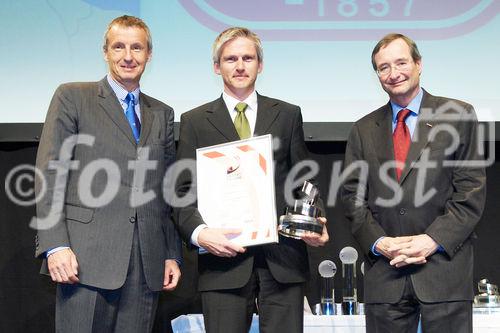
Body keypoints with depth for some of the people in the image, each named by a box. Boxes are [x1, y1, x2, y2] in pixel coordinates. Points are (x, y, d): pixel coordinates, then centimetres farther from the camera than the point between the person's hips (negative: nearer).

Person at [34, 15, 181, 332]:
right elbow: (50, 174, -2)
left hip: (147, 265, 4)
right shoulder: (72, 98, 6)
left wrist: (172, 255, 12)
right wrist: (55, 245, -12)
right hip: (88, 258, -4)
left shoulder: (163, 114, 19)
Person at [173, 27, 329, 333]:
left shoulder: (288, 115, 13)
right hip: (223, 255, -1)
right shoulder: (195, 122, 9)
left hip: (282, 258, 1)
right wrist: (199, 232, -13)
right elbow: (183, 191, 5)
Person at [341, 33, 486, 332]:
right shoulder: (364, 129, 13)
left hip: (445, 268, -2)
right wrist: (378, 242, -7)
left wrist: (434, 240, -12)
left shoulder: (458, 115, 4)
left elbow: (471, 190, -2)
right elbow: (353, 195, 10)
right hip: (384, 272, 2)